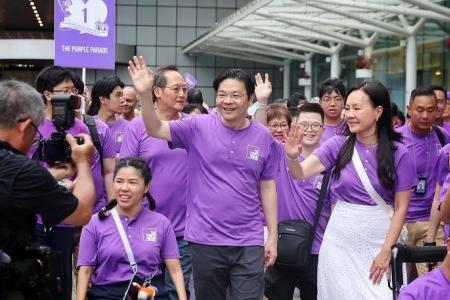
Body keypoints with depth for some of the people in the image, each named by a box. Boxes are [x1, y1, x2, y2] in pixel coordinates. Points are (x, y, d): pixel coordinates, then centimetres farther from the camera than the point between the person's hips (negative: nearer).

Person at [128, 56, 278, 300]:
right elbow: (155, 129, -12)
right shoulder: (198, 128, -3)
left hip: (249, 243, 1)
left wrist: (273, 236, 6)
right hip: (205, 240, 0)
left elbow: (267, 187, 7)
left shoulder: (263, 137, 2)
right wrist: (145, 95, -30)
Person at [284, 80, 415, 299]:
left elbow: (401, 207, -3)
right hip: (340, 239, 2)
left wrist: (386, 250, -8)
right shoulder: (339, 145, 0)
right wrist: (292, 157, -29)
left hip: (379, 240, -1)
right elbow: (301, 174, -8)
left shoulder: (398, 153, -5)